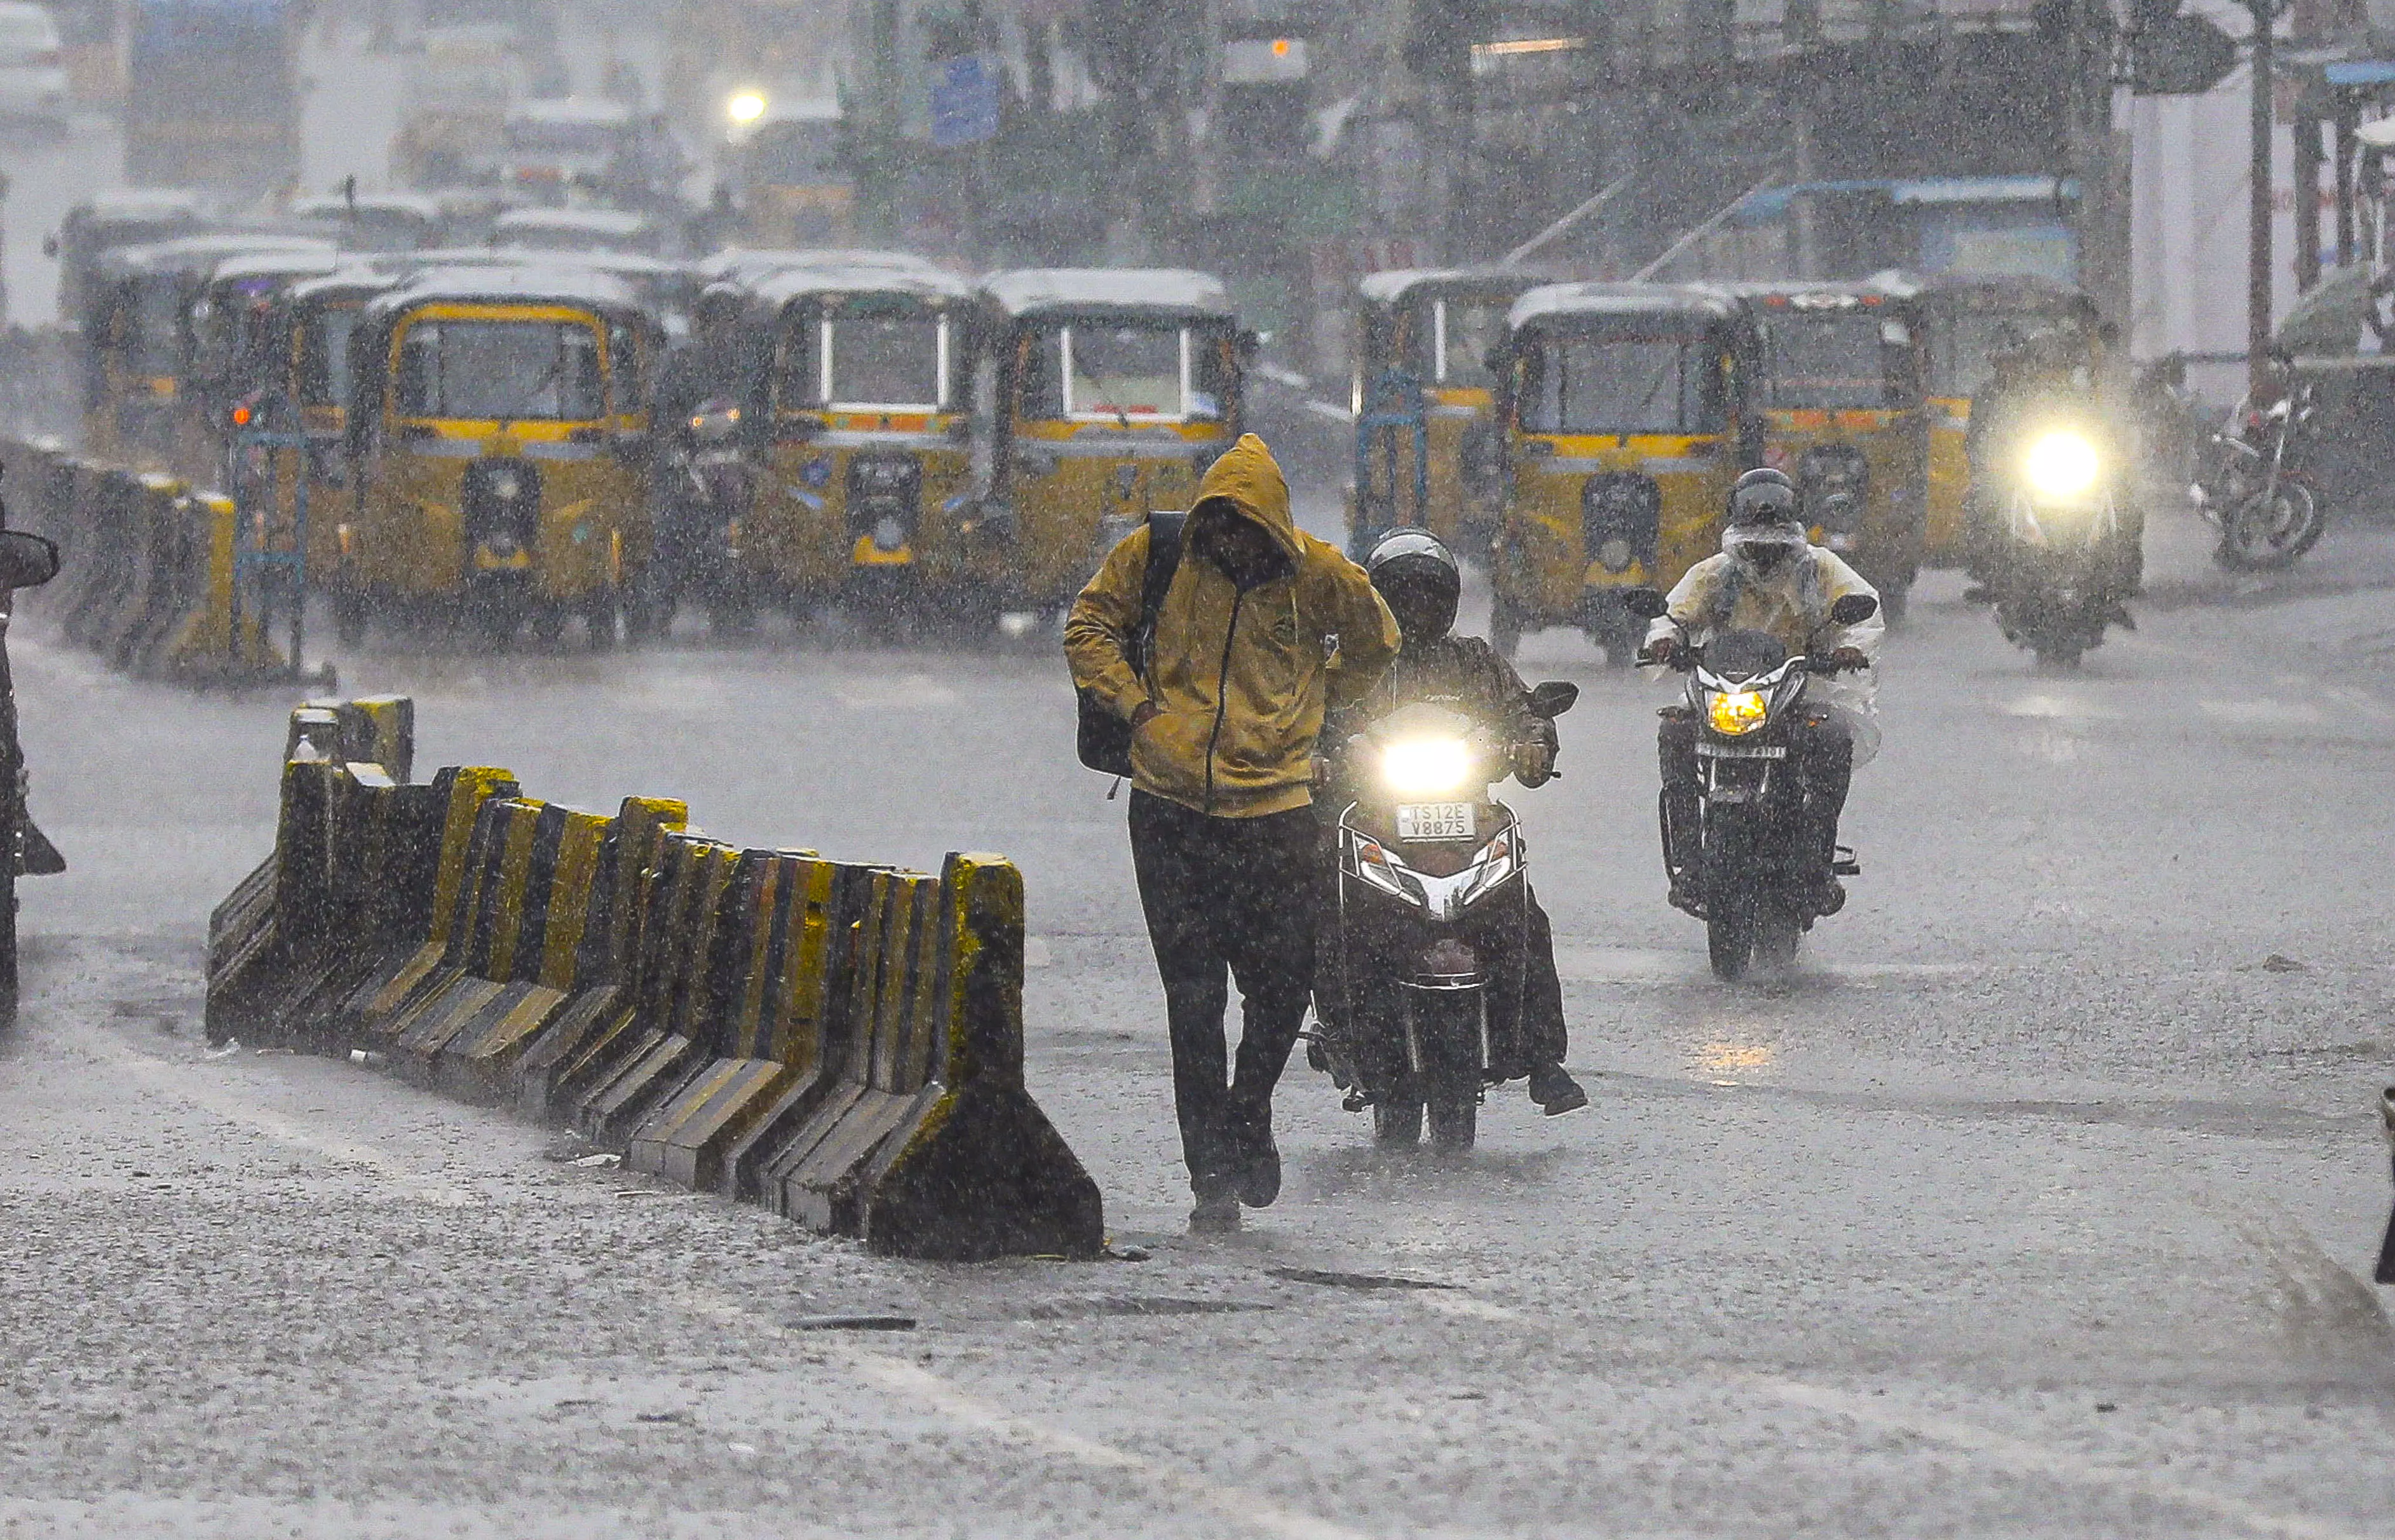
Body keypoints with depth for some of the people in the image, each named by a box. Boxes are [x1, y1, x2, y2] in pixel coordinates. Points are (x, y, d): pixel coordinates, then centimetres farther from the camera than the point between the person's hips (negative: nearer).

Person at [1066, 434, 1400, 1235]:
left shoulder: (1315, 573, 0)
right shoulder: (1157, 554, -1)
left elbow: (1373, 643, 19)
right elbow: (1089, 624, 10)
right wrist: (1133, 701, -2)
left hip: (1273, 805, 0)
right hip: (1171, 805, 0)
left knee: (1282, 986, -2)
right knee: (1192, 998, 0)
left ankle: (1249, 1113, 28)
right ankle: (1213, 1174, 5)